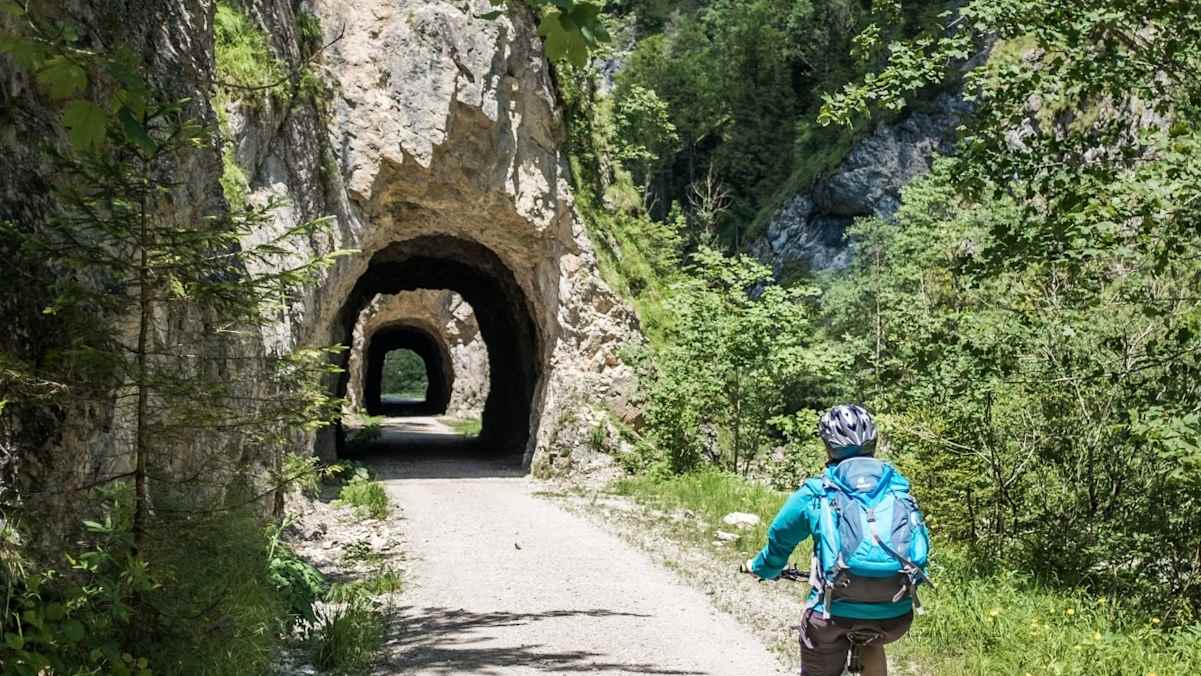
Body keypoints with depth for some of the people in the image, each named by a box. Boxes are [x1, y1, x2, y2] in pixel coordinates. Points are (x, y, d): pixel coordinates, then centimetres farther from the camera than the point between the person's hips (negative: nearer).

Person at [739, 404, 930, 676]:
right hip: (896, 616, 3)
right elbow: (921, 542, 24)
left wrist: (760, 567, 40)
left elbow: (780, 540, 18)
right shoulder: (899, 488, 12)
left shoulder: (816, 493, 5)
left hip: (836, 613, -3)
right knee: (871, 643, 37)